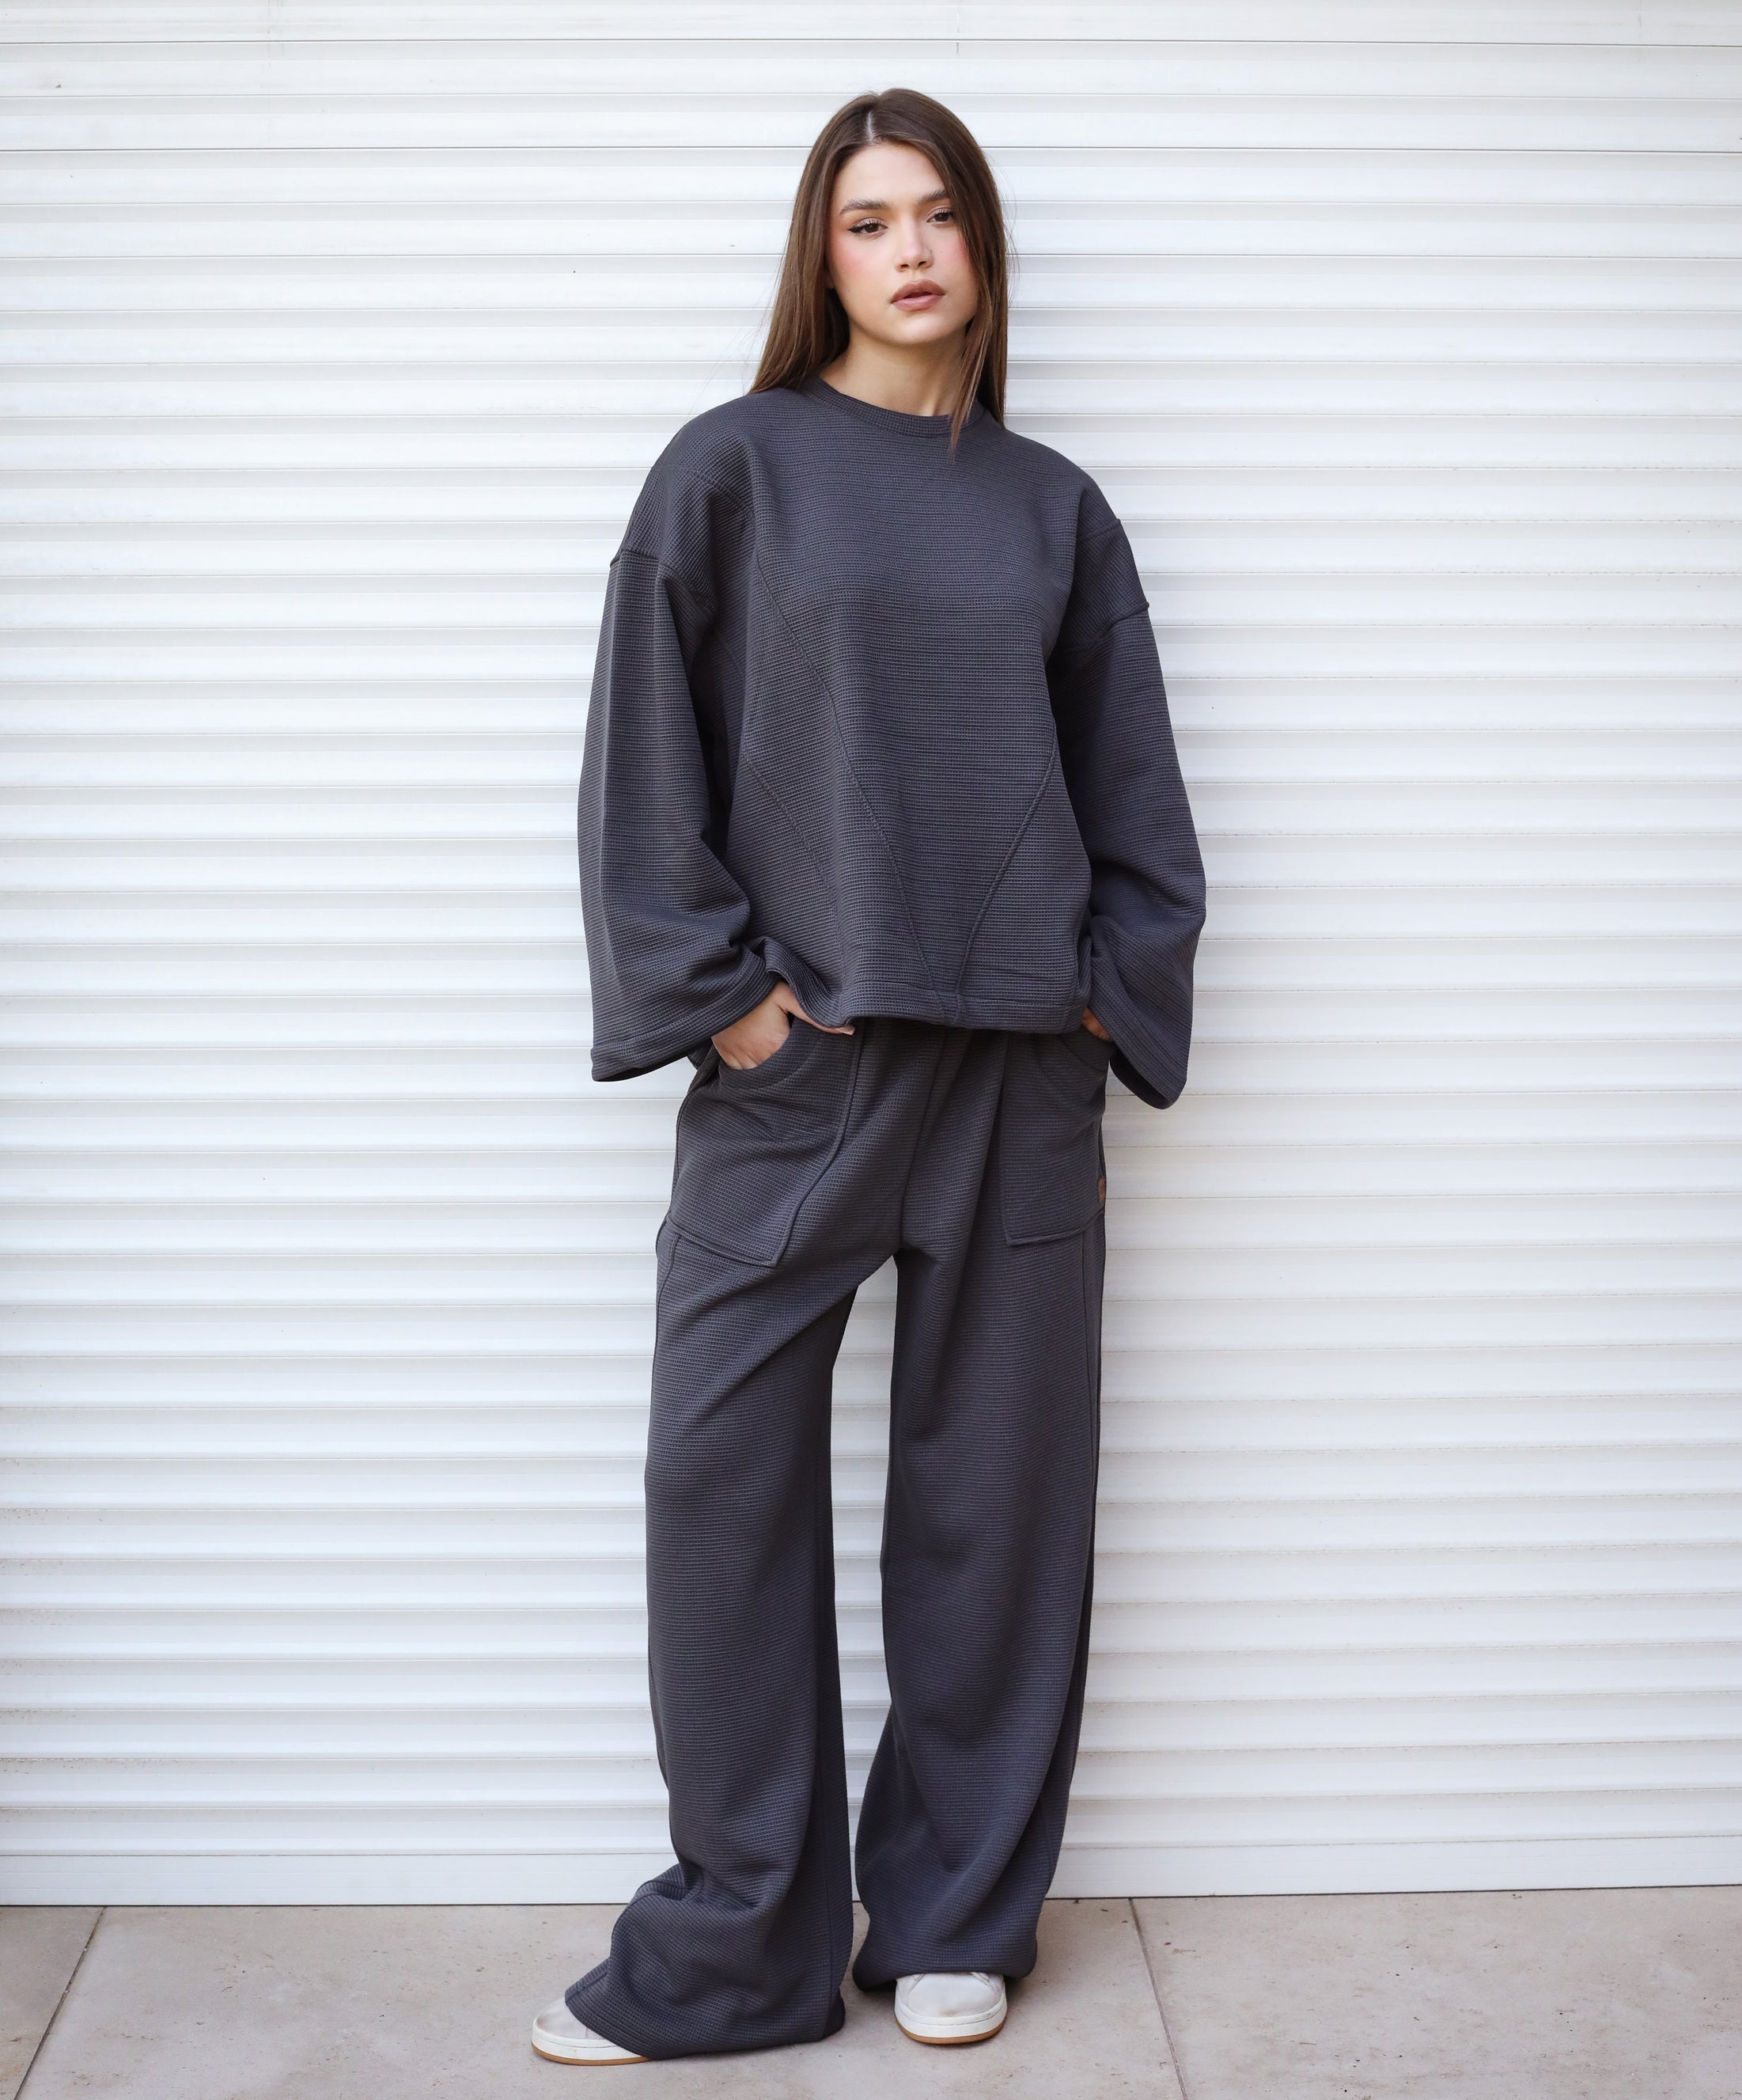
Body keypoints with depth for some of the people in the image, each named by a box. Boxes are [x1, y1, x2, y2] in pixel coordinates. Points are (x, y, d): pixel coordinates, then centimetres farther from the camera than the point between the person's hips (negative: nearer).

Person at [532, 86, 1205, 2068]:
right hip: (793, 1055, -2)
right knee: (723, 1480, -2)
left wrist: (1111, 988, 4)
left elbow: (1132, 788, 15)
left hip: (1020, 1071, 2)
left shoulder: (1054, 506, 12)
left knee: (994, 1490, 7)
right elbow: (643, 756, 0)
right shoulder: (734, 467, 4)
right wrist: (715, 990, -7)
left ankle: (956, 1919, 24)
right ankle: (737, 1951, 13)